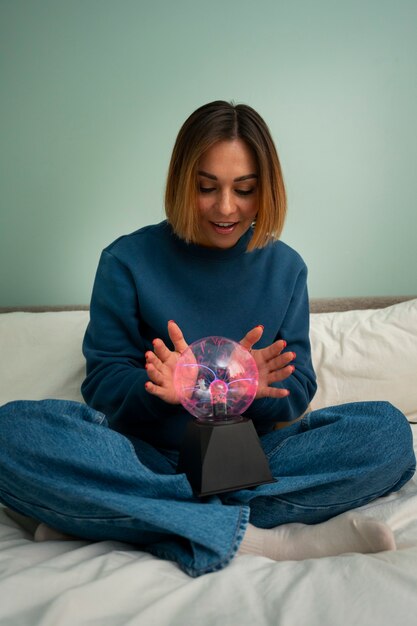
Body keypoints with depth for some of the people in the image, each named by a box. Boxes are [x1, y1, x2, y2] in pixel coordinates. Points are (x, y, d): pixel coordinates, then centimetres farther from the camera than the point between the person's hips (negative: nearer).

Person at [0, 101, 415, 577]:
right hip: (148, 455, -2)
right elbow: (103, 386, -3)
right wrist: (161, 387, -26)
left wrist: (254, 388, -20)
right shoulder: (127, 261, -1)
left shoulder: (285, 267, 6)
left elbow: (297, 392, 4)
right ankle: (261, 539, -32)